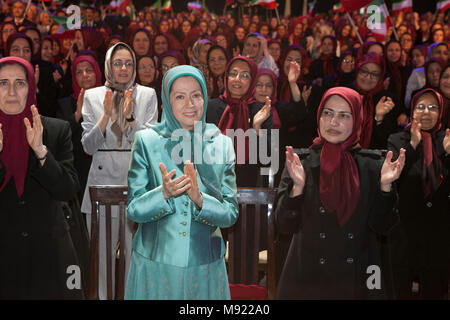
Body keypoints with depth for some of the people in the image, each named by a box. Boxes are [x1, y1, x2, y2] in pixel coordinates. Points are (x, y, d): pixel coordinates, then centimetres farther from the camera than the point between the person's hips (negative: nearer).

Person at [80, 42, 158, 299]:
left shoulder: (147, 95, 6)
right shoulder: (92, 97, 7)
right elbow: (89, 146, 1)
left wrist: (129, 116, -16)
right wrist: (106, 115, -12)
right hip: (103, 182, 1)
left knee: (136, 254, 2)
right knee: (102, 256, 6)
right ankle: (102, 296, 20)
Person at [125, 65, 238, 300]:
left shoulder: (222, 144, -1)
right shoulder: (147, 141, -5)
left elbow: (231, 214, -3)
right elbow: (133, 209, -6)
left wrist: (200, 199, -22)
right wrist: (164, 193, -25)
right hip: (155, 264, -1)